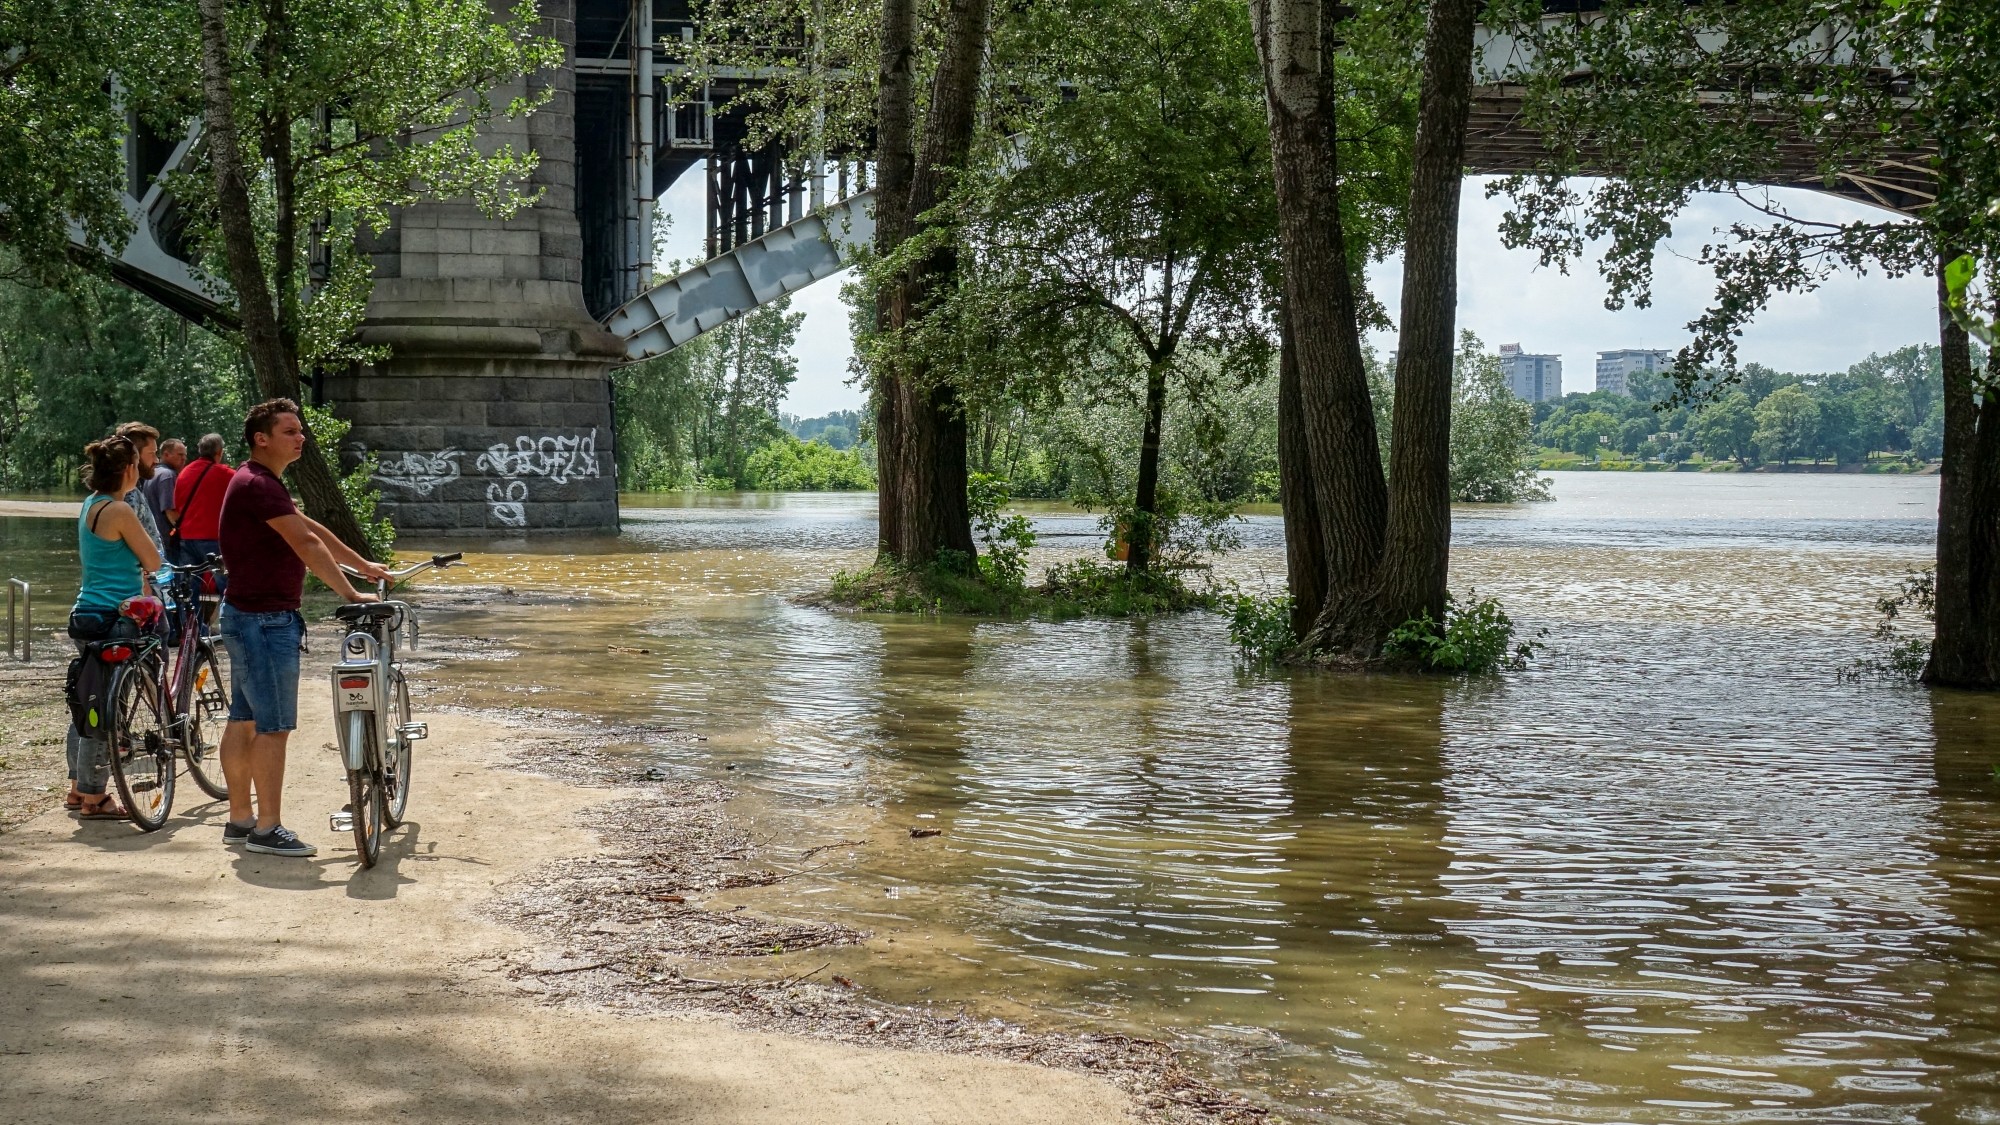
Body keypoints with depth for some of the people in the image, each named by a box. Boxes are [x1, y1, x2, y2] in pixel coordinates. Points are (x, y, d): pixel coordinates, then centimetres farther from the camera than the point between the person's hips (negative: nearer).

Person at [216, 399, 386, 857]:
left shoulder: (262, 484, 16)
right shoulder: (257, 485, -18)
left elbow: (312, 529, 22)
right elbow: (307, 544, -22)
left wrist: (364, 565, 24)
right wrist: (350, 595, -20)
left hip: (247, 617, 11)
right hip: (265, 621, -11)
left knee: (244, 720, 13)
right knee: (274, 725, -7)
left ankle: (240, 820, 20)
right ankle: (267, 828, -3)